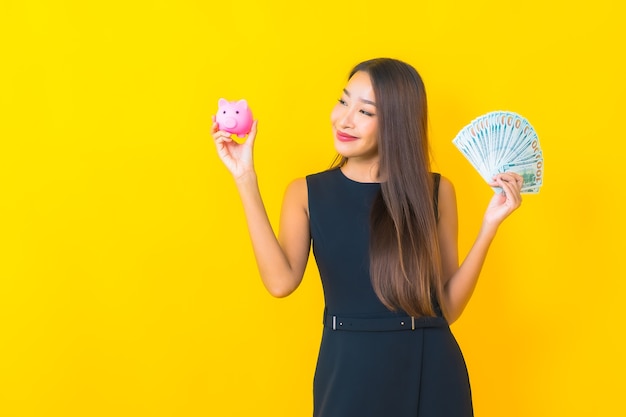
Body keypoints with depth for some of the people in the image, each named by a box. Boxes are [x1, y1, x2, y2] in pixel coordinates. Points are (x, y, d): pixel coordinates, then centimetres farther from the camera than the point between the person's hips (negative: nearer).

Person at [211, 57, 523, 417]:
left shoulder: (435, 192, 2)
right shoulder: (307, 193, 3)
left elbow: (448, 307, 0)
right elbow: (281, 280, -15)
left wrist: (490, 225, -8)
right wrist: (246, 180, -13)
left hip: (431, 373, 1)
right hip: (348, 372, 0)